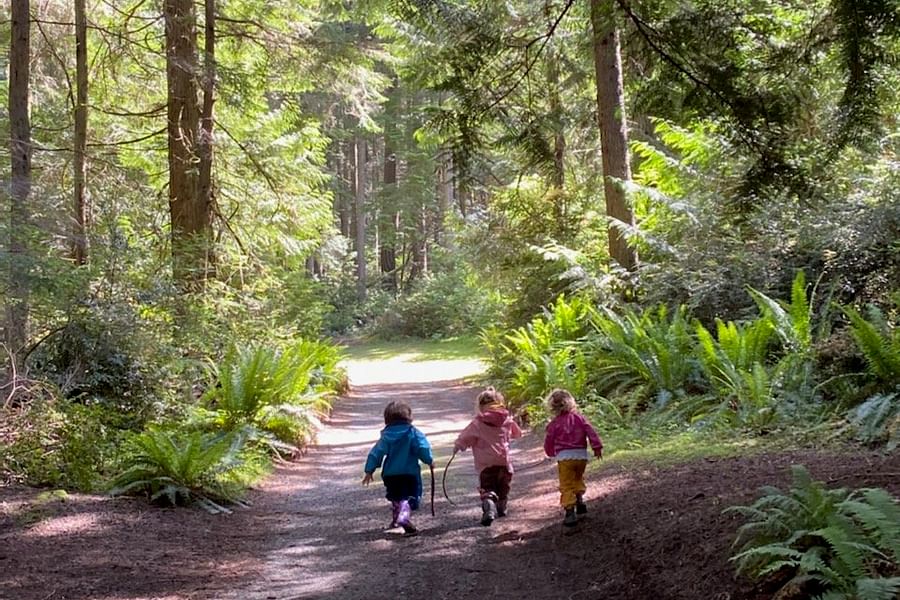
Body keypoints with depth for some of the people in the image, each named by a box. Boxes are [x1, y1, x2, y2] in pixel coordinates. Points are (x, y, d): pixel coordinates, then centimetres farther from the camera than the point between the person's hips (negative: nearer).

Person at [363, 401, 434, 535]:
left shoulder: (386, 436, 3)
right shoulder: (413, 433, -6)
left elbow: (376, 453, 2)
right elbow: (423, 448, -13)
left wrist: (369, 470, 6)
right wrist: (429, 460, 5)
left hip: (390, 475, 4)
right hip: (409, 473, -4)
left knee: (396, 498, 23)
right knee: (409, 498, -7)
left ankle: (395, 521, 33)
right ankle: (404, 518, -31)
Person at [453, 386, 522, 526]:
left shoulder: (478, 423, -8)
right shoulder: (507, 420, 5)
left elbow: (465, 437, 0)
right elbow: (517, 433, 22)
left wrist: (457, 446, 20)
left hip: (486, 464, -4)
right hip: (504, 462, 4)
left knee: (487, 489, -6)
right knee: (503, 488, 21)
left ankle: (489, 511, -27)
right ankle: (501, 509, 33)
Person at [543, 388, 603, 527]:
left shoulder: (554, 424, -2)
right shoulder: (579, 418, 4)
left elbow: (549, 443, 6)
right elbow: (591, 432, -3)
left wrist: (552, 453, 25)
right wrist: (597, 447, -1)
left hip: (564, 457, -3)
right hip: (581, 455, 3)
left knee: (567, 485, -1)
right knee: (578, 479, 29)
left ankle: (570, 512, -10)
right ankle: (580, 500, 17)